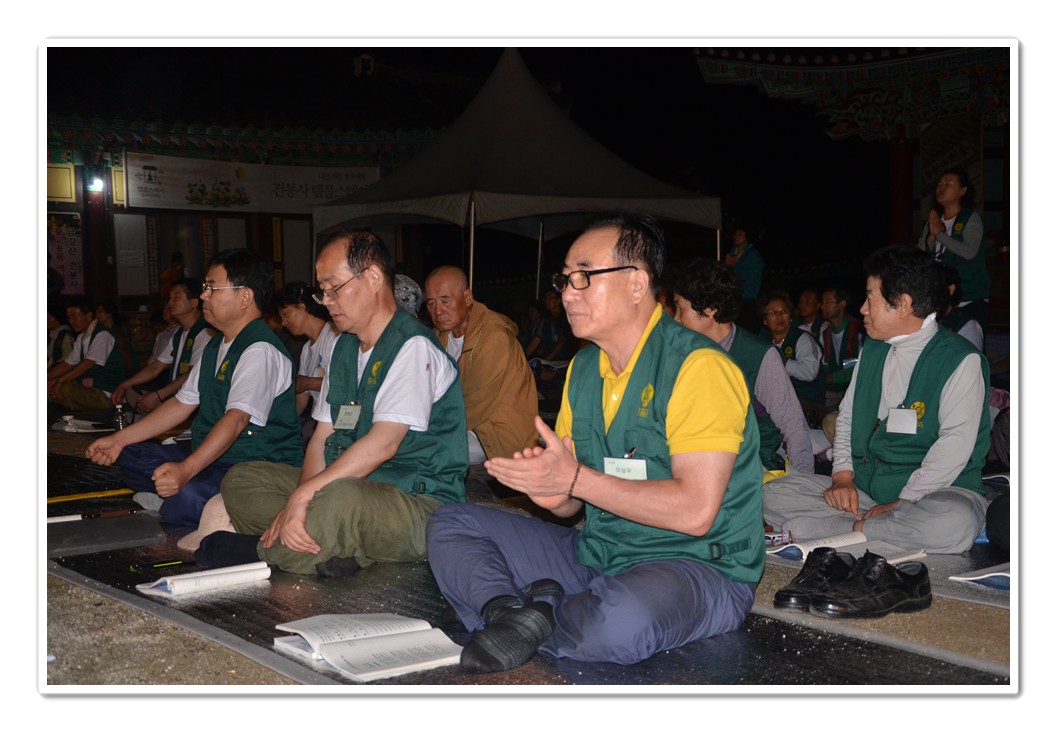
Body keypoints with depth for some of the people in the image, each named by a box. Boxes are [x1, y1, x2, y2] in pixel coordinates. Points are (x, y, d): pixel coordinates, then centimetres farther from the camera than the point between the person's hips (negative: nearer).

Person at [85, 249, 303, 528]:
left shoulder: (260, 351, -18)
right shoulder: (215, 346, 15)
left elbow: (237, 418, -29)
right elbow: (182, 403, 18)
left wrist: (186, 469, -39)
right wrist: (120, 439, 13)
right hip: (210, 457, 10)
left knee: (185, 497, -34)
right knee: (129, 456, 5)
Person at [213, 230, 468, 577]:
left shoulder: (413, 347, -13)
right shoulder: (344, 347, 16)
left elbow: (383, 443, -23)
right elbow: (323, 437, 10)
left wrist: (305, 494, -25)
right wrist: (298, 504, -8)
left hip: (420, 501, -9)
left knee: (341, 499, -40)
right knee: (240, 479, 3)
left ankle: (260, 551, -11)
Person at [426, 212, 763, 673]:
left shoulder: (698, 367, -16)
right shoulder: (583, 367, 10)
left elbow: (696, 510, -24)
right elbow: (572, 503, 14)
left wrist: (575, 479, -21)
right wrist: (552, 494, -12)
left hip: (698, 565, -7)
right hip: (595, 555, 8)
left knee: (621, 619, -41)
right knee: (449, 525, 1)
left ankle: (530, 619, -12)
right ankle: (520, 614, -22)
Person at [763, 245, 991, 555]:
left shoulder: (960, 360, -8)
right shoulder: (872, 349, 15)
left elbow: (956, 442, -17)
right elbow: (847, 416, 18)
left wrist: (903, 501, -22)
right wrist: (842, 476, 0)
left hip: (935, 490, -6)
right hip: (865, 485, 6)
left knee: (954, 523, -41)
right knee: (774, 494, -11)